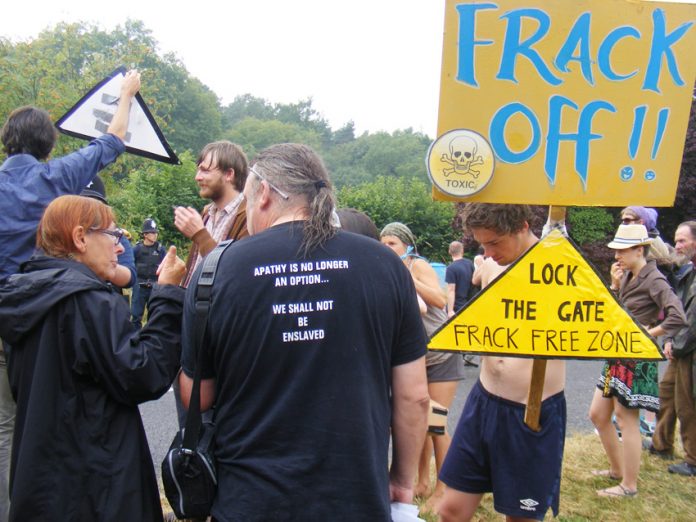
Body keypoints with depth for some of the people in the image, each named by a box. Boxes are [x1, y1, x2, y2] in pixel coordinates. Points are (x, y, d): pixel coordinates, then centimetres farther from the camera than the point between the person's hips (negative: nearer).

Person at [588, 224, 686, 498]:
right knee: (597, 415, 14)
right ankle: (617, 469, 32)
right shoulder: (627, 277, 10)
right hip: (618, 356, 9)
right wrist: (614, 285, 0)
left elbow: (677, 318, -26)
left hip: (636, 360, -9)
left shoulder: (654, 280, -15)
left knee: (626, 420, 0)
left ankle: (629, 485, 15)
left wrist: (647, 333, -16)